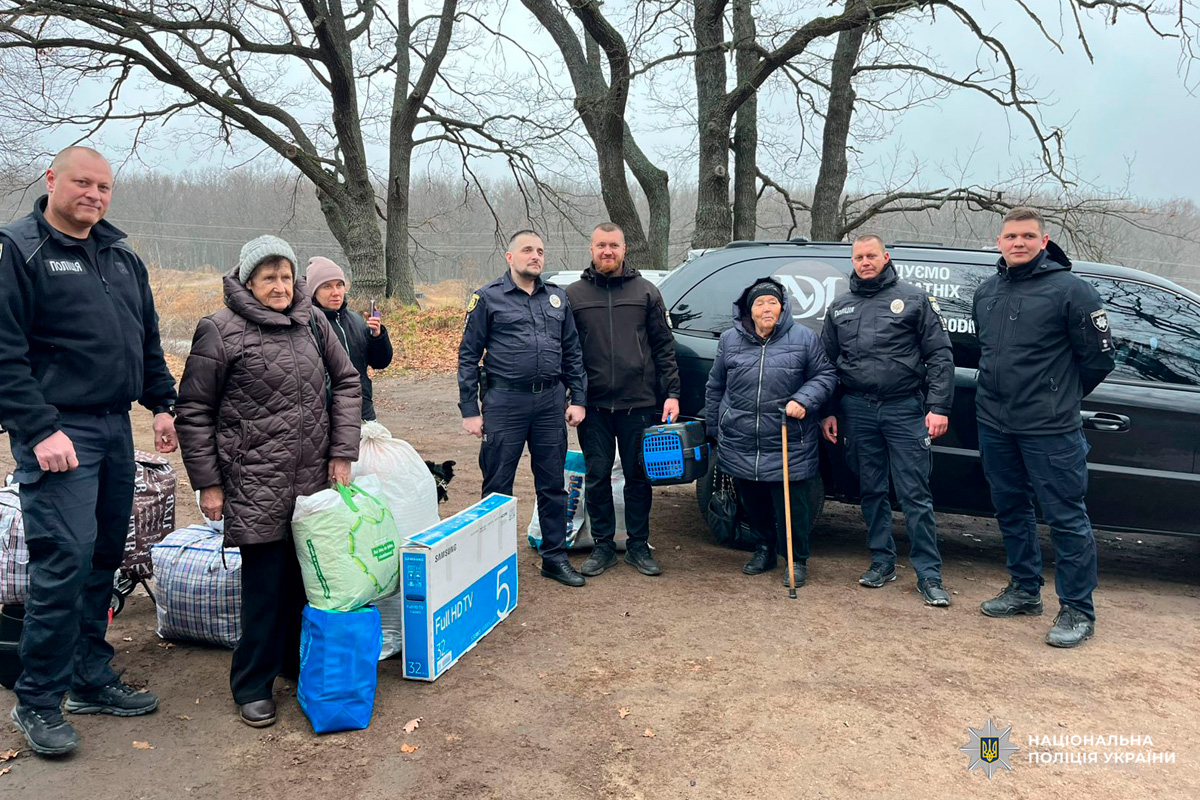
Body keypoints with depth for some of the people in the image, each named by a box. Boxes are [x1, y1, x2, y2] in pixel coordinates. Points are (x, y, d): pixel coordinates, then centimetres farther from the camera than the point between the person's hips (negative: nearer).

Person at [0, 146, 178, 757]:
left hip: (115, 430, 7)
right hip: (58, 432, -7)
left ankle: (91, 681, 25)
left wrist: (162, 404, 12)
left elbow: (148, 340, 21)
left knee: (104, 560, 12)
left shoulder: (122, 257, 16)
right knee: (65, 562, -9)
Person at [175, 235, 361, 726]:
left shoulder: (312, 323, 7)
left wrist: (342, 452, 5)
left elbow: (346, 383, 13)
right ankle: (252, 685, 16)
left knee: (306, 574, 13)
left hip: (313, 480, 5)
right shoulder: (220, 331, -6)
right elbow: (194, 410, -2)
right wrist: (207, 483, -3)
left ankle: (297, 661, 33)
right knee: (264, 582, -1)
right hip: (255, 484, -4)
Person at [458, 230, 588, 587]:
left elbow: (572, 352, 15)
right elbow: (468, 356, -1)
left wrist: (578, 398, 6)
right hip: (504, 401, -3)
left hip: (551, 400, 4)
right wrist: (469, 410, -6)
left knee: (553, 484, 10)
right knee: (497, 487, 3)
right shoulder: (488, 298, 0)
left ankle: (555, 557, 22)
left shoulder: (557, 297, 13)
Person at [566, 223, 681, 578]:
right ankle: (603, 546, 21)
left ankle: (638, 545, 21)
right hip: (593, 405, 0)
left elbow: (664, 346, 5)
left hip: (639, 402, 0)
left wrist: (671, 393, -2)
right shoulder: (574, 295, 6)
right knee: (597, 477, 7)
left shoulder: (645, 291, 6)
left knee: (639, 476, 7)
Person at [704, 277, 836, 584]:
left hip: (789, 447, -3)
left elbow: (826, 375, 4)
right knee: (753, 504, 15)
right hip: (740, 447, 3)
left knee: (791, 507, 2)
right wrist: (714, 429, 16)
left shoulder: (804, 338, -2)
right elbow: (715, 388, 14)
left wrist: (804, 400, -14)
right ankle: (765, 549, 37)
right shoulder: (730, 340, 5)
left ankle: (798, 560, 21)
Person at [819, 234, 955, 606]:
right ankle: (882, 561, 23)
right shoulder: (839, 308, 13)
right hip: (858, 411, 4)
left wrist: (938, 407, -9)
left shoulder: (913, 299, 3)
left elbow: (940, 355, 0)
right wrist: (828, 412, 11)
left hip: (904, 409, -3)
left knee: (915, 494, -3)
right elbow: (827, 363, 18)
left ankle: (929, 574, 4)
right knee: (871, 491, 10)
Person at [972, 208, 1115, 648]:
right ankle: (1025, 590, 32)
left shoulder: (1070, 289, -8)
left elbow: (1099, 357, -5)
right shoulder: (986, 292, 11)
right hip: (994, 425, 7)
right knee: (1011, 510, 16)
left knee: (1066, 518, -1)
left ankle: (1078, 610, 10)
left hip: (1050, 430, -6)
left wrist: (1062, 397, 5)